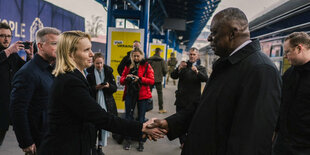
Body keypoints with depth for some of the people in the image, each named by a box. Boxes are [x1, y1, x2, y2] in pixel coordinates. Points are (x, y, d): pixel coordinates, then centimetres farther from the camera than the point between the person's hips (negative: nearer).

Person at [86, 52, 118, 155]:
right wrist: (96, 87, -16)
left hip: (106, 103, 2)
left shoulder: (108, 72, 4)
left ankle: (100, 147, 16)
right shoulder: (89, 73, -1)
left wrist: (108, 86, -15)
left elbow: (115, 88, 6)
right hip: (93, 103, -1)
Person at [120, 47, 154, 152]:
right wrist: (126, 78, -12)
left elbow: (151, 81, -6)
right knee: (128, 116, 3)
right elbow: (121, 81, 10)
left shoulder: (147, 66, 2)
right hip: (130, 94, 3)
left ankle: (141, 142, 12)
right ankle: (127, 140, 16)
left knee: (141, 118, 3)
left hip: (142, 95, -3)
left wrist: (140, 79, -19)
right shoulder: (128, 66, 12)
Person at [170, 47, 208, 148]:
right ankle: (183, 141, 20)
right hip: (181, 99, 2)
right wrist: (179, 68, -23)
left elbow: (205, 79, -14)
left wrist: (197, 71, -32)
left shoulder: (201, 68, 7)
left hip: (194, 101, -1)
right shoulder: (183, 65, 11)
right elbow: (173, 76, -3)